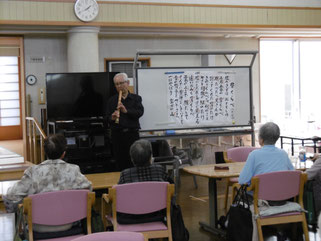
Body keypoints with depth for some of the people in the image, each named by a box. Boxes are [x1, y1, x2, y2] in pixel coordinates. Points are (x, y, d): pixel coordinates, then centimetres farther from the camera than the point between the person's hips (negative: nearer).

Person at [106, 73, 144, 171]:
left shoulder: (136, 98, 9)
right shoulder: (112, 100, 12)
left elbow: (140, 112, -7)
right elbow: (108, 118, 4)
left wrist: (126, 111, -23)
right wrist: (112, 118, -19)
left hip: (132, 134, -1)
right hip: (117, 135, 1)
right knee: (120, 165, 2)